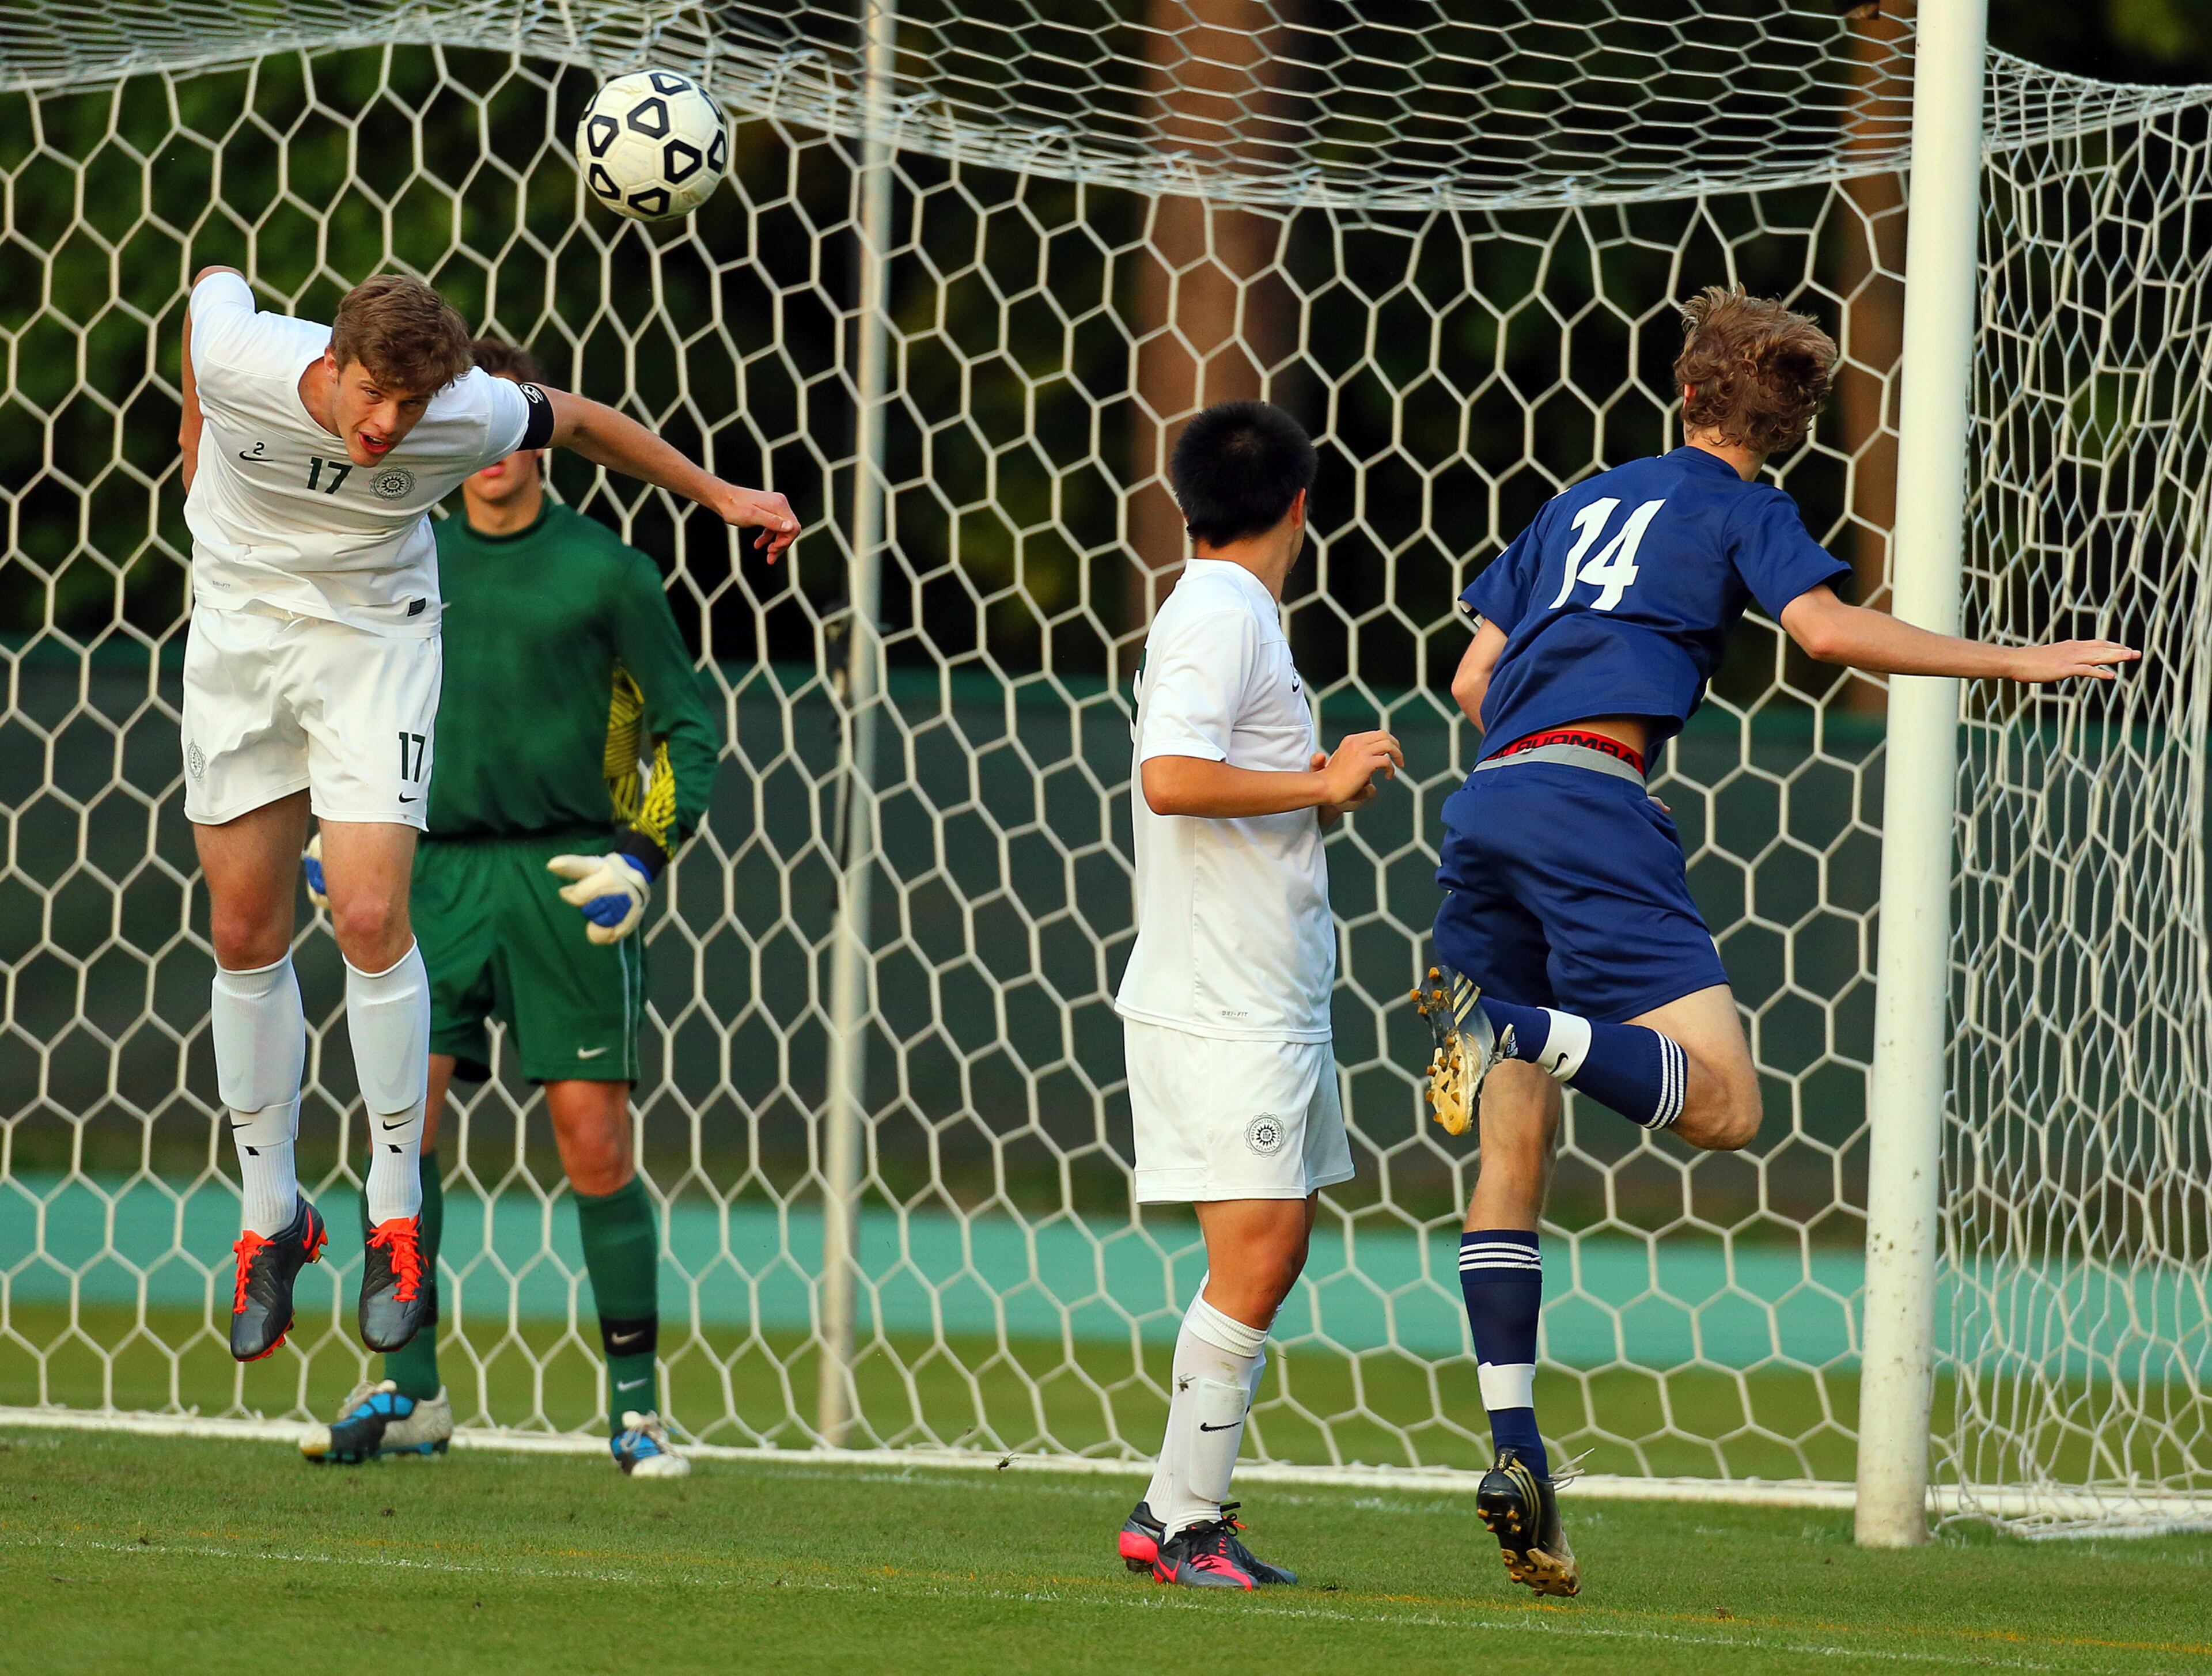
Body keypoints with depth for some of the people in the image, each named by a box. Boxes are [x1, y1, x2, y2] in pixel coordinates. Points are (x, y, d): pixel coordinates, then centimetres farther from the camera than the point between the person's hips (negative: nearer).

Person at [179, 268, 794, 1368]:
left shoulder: (469, 417, -25)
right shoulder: (241, 361, -25)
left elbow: (575, 422, -3)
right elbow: (214, 285, 0)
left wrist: (713, 493, 7)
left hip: (373, 639, -2)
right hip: (238, 627, 2)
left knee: (371, 919, -15)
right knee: (244, 935, 3)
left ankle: (397, 1215, -2)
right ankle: (270, 1217, 17)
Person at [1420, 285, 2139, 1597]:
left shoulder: (1582, 503, 29)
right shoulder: (1744, 509, 11)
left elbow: (1475, 680, 26)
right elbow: (1825, 627, -7)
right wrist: (2015, 662, -2)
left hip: (1490, 800, 7)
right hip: (1594, 807, -7)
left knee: (1516, 1151, 6)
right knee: (1726, 1105, -13)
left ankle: (1516, 1451, -2)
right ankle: (1517, 1028, -35)